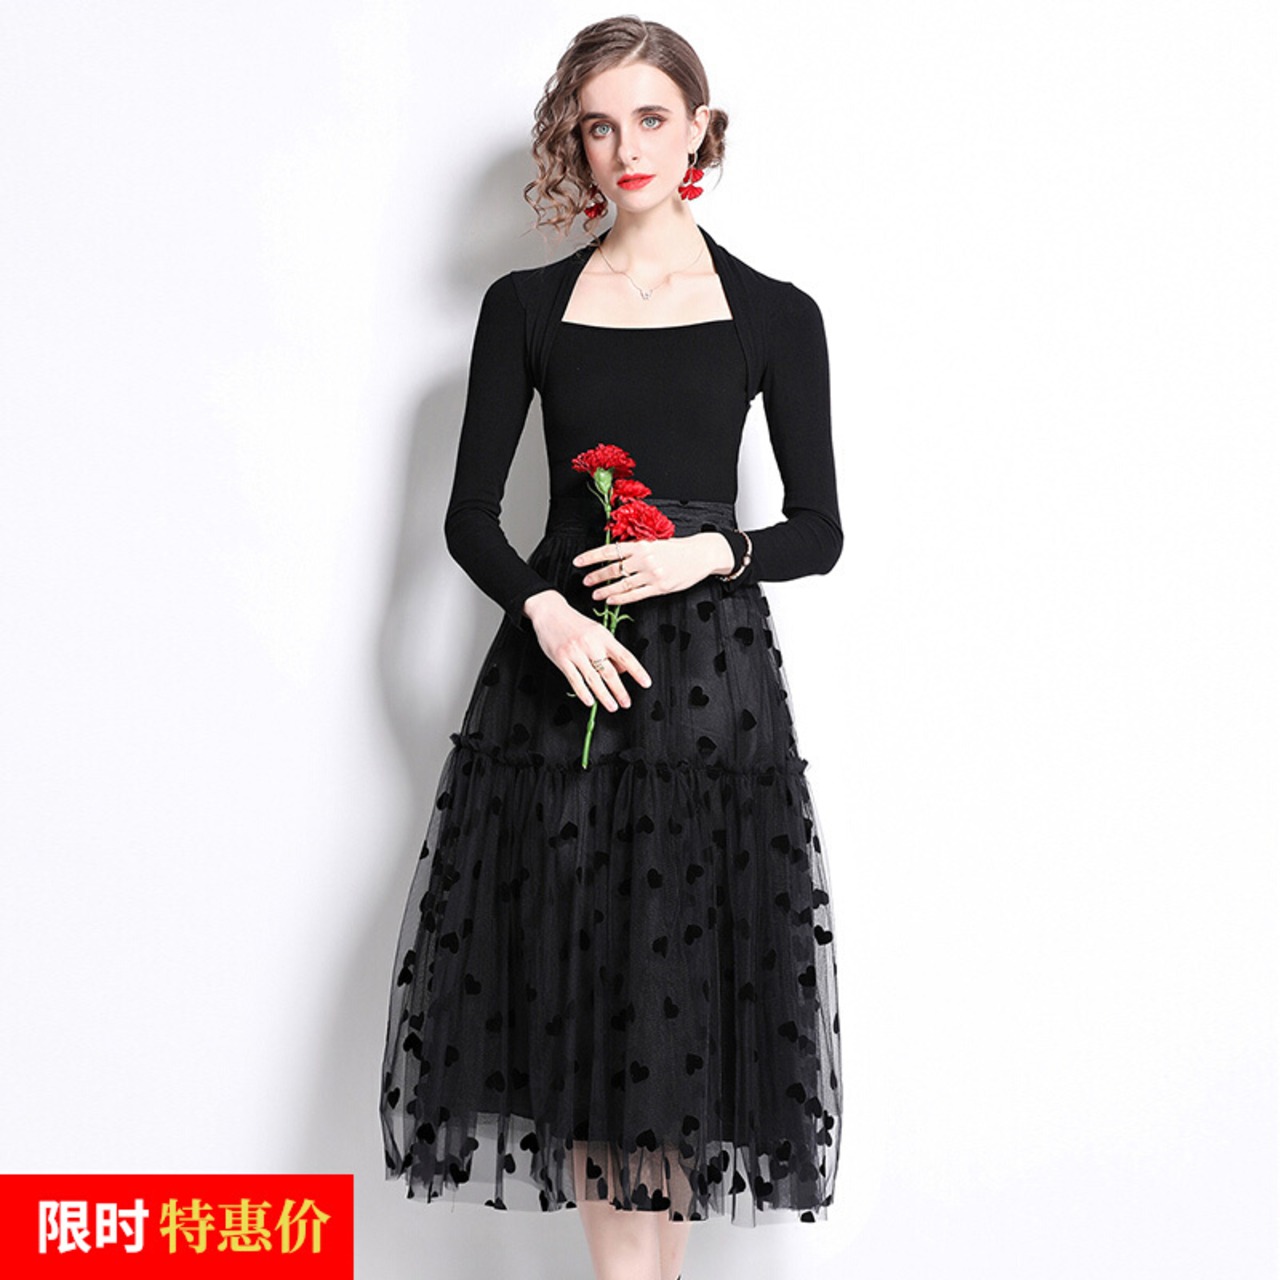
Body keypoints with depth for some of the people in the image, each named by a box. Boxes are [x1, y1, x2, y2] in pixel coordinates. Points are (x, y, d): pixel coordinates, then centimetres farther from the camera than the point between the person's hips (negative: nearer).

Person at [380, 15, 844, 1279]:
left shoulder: (774, 315, 4)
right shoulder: (525, 307, 6)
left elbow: (819, 530, 5)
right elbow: (469, 515, 4)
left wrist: (708, 553, -13)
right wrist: (545, 609, -13)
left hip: (713, 668, -1)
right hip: (559, 660, 1)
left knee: (683, 983, 3)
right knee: (576, 986, 3)